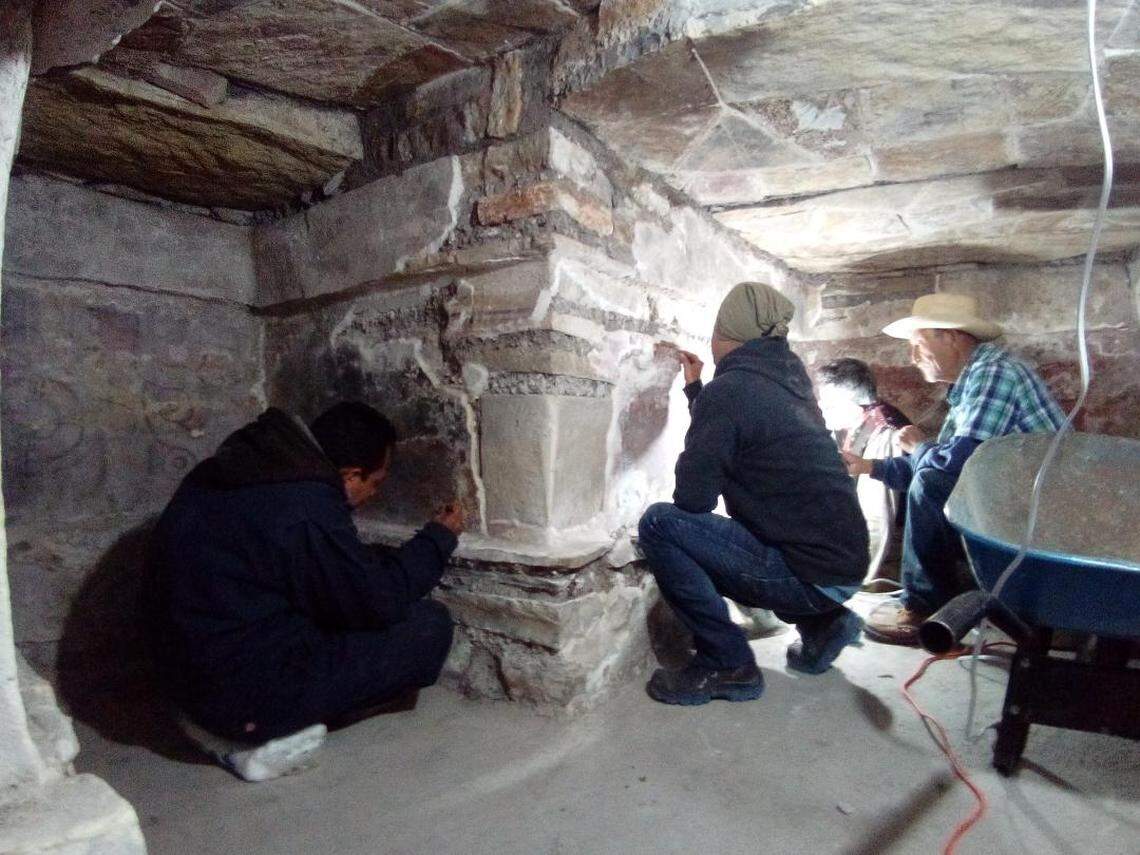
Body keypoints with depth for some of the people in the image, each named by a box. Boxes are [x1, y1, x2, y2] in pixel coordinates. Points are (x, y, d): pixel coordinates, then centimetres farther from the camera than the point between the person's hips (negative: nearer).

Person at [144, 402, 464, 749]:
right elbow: (381, 600, -16)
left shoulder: (246, 465, 1)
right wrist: (438, 538, -2)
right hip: (246, 699, -9)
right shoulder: (307, 510, -27)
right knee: (431, 626, -10)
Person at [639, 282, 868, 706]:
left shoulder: (729, 389, -17)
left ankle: (727, 664, -3)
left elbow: (693, 498, -17)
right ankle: (820, 623, 20)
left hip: (811, 576, -9)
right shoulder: (785, 381, 9)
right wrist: (694, 388, 24)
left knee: (660, 524, -13)